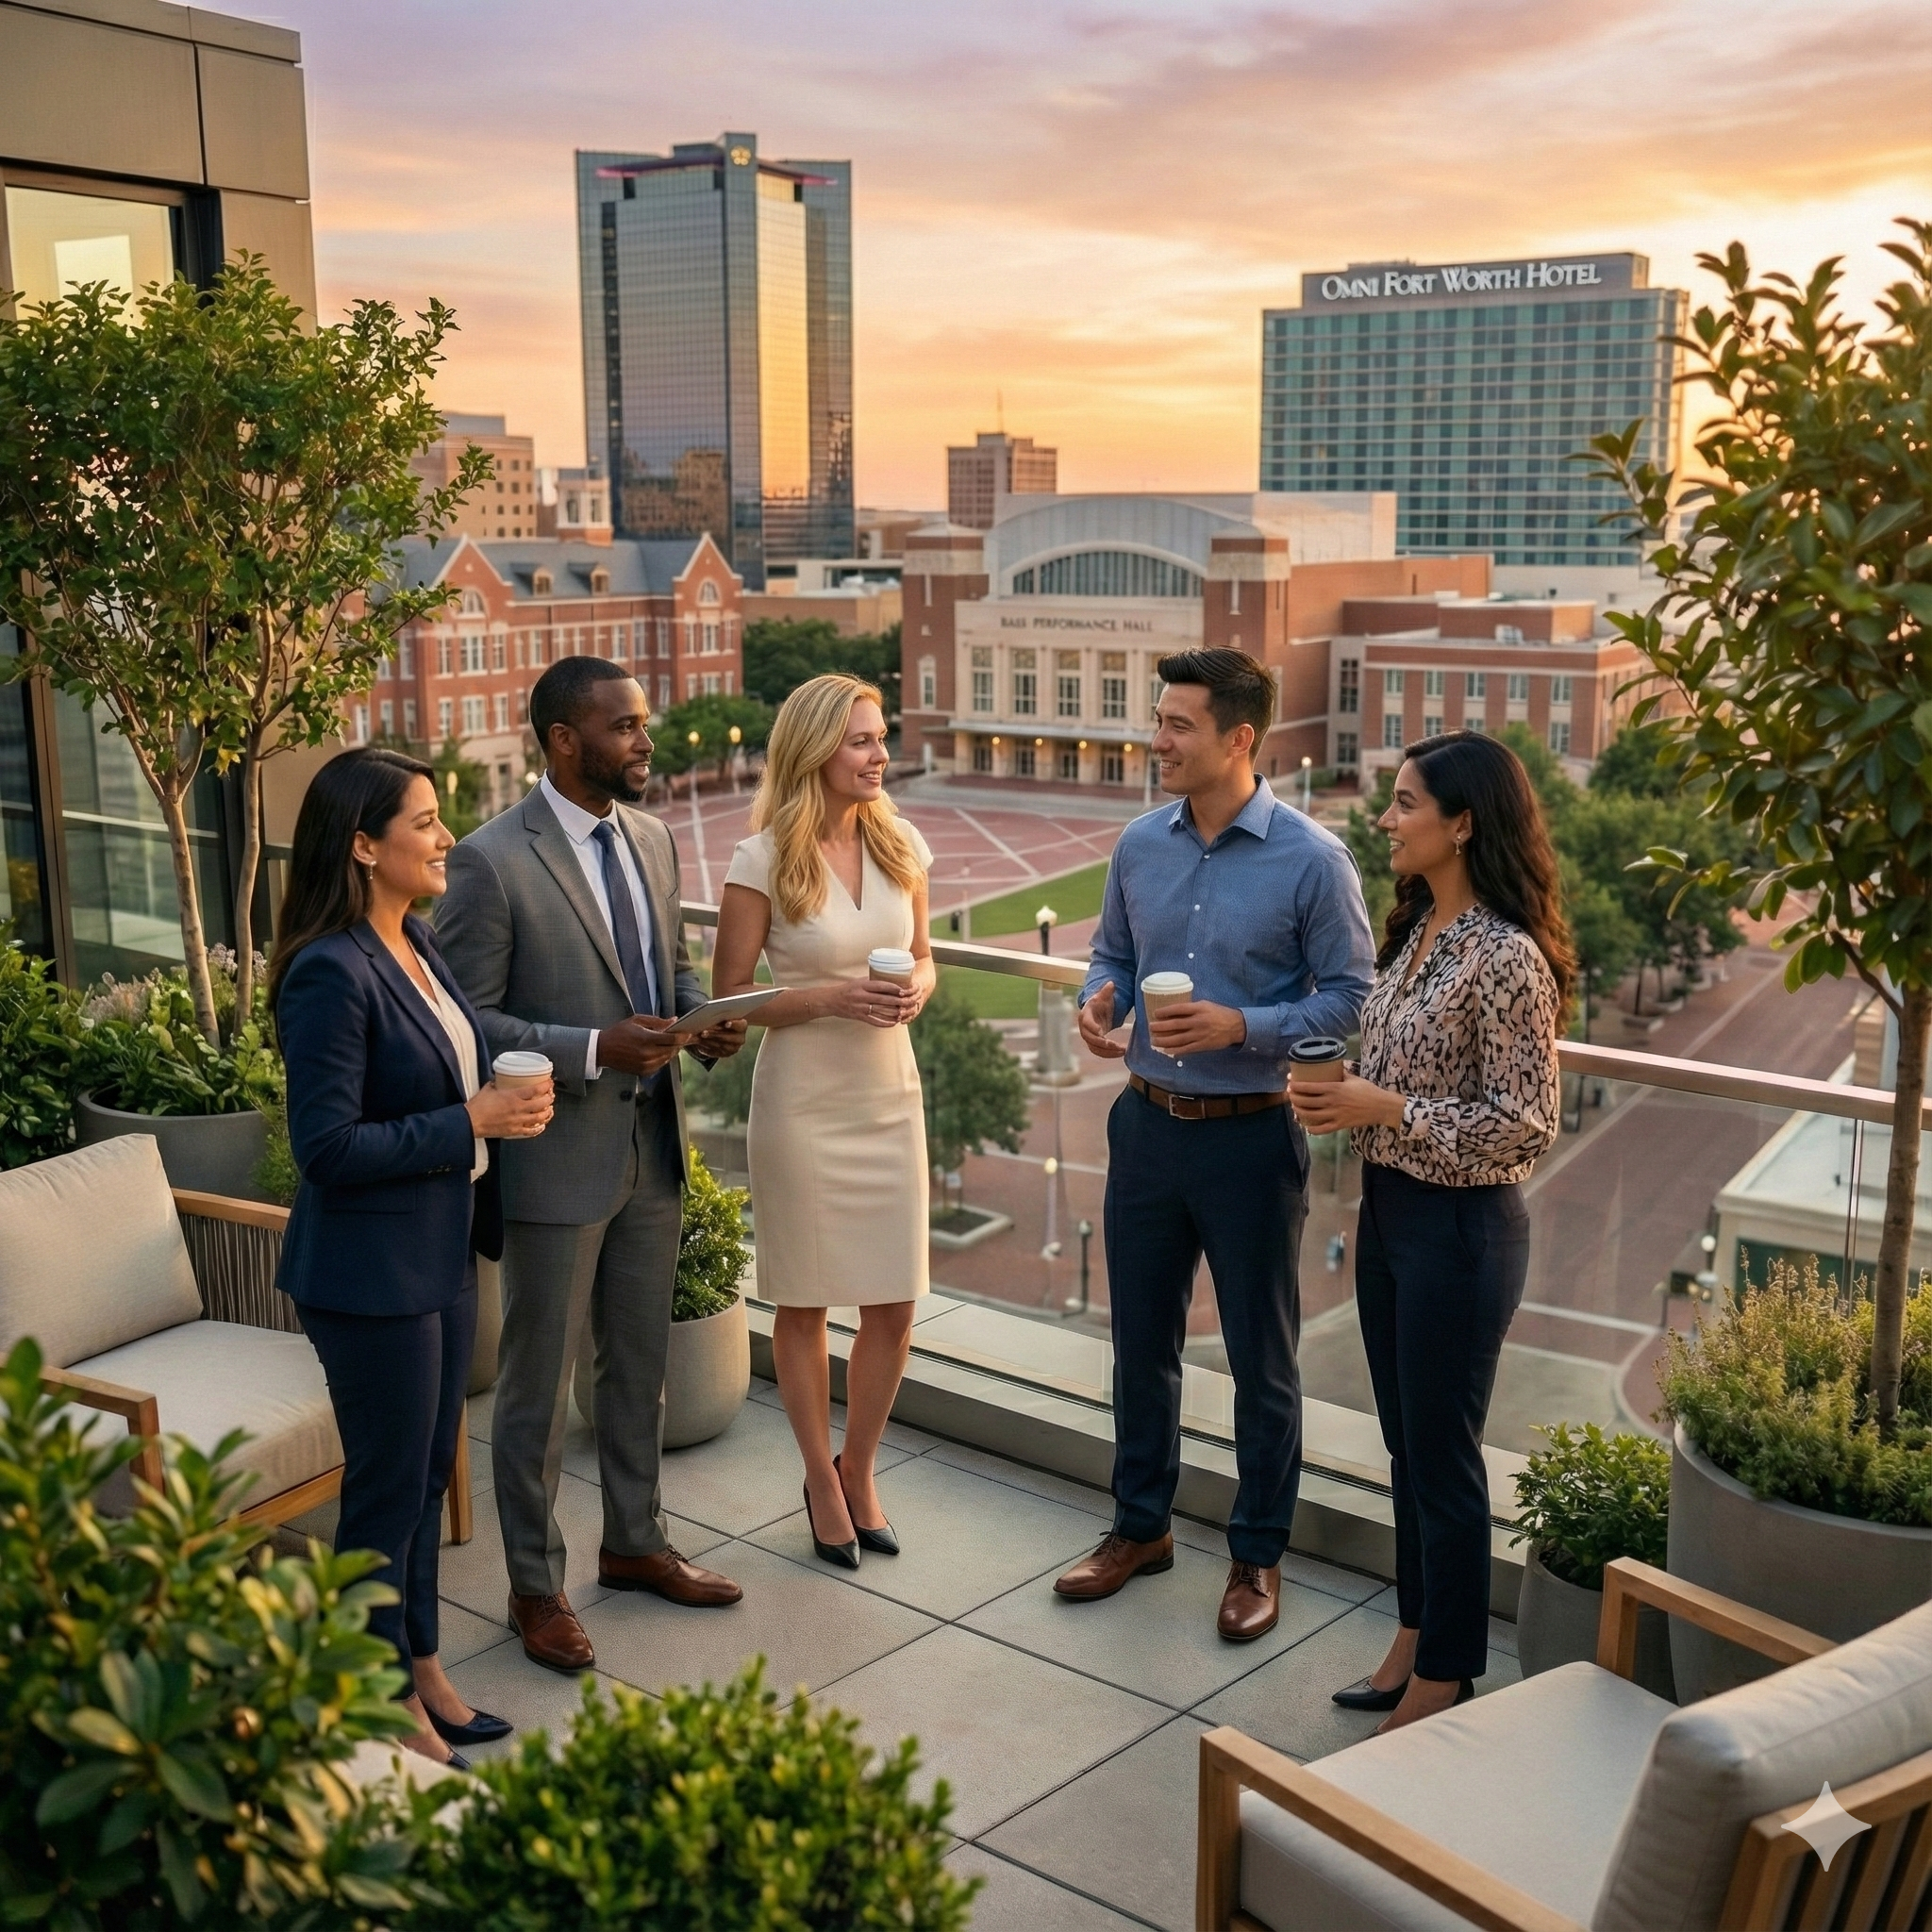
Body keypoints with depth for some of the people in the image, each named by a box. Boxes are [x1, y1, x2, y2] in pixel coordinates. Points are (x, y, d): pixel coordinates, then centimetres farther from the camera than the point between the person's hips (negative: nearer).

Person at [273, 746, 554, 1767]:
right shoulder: (331, 973, -23)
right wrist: (471, 1123, -23)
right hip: (371, 1272, -9)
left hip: (440, 1252, 9)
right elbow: (327, 1146, -24)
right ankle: (390, 1710, 25)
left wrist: (505, 1101, 4)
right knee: (387, 1490, 7)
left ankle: (420, 1670, 36)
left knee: (427, 1475, 20)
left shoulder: (415, 942, 6)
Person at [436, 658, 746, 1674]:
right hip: (557, 1157, -6)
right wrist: (595, 1049, -26)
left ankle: (635, 1543, 38)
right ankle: (535, 1586, 26)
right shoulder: (492, 861, -16)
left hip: (653, 1144, 7)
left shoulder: (653, 840, 5)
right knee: (538, 1386, 9)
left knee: (640, 1363, 20)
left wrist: (704, 1019, -5)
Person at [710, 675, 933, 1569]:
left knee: (894, 1304, 8)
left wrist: (914, 989, -9)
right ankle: (820, 1479, 31)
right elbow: (729, 997, -7)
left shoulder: (900, 844, 2)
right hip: (803, 1101, -4)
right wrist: (830, 998, -20)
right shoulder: (762, 862, -11)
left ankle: (858, 1471, 31)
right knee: (804, 1303, 10)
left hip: (889, 1094, 4)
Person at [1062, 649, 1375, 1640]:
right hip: (1147, 1122, 5)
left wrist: (1242, 1026, -22)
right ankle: (1140, 1525, 36)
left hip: (1251, 1137, -4)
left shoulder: (1312, 859, -13)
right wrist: (1102, 998, -9)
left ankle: (1258, 1555, 27)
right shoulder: (1141, 844, 1)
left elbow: (1350, 997, -10)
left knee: (1261, 1359, 10)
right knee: (1141, 1340, 17)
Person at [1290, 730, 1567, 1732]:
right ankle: (1415, 1638, 36)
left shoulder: (1506, 958, -21)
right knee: (1406, 1443, 19)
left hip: (1459, 1228, -9)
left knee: (1443, 1458, 5)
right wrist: (1343, 1096, -1)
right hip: (1388, 1208, 9)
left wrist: (1385, 1109, -23)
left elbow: (1525, 1123, -20)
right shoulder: (1417, 930, 7)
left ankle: (1444, 1682, 22)